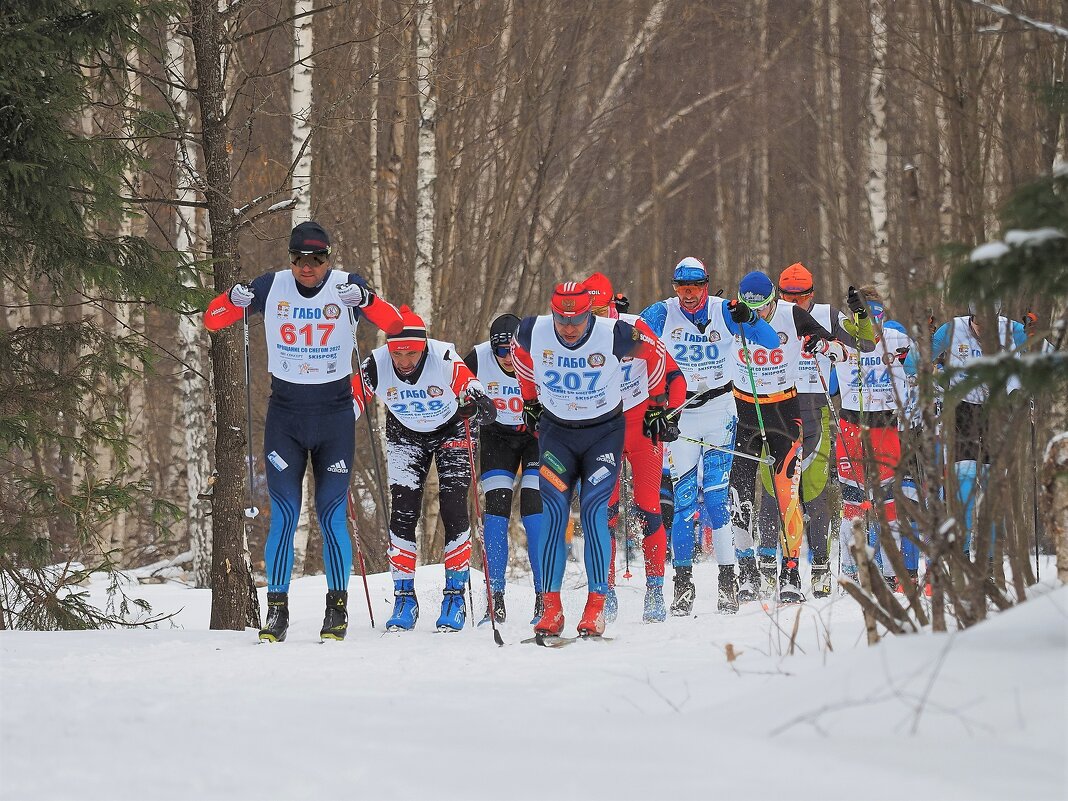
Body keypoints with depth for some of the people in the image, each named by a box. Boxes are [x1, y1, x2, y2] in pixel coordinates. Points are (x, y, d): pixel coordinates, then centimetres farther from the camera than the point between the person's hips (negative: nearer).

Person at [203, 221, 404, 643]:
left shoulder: (346, 287, -5)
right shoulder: (271, 287, -2)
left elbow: (394, 325, -15)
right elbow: (211, 321, 1)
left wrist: (366, 300, -34)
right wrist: (234, 300, -21)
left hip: (334, 415, -1)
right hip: (285, 414, 1)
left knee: (332, 515, -2)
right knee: (284, 515, -4)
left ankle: (338, 607, 9)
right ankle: (276, 610, 1)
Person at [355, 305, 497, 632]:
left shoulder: (446, 360, -34)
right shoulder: (376, 365, -27)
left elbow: (488, 409, -36)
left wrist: (476, 409, -59)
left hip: (451, 430, -2)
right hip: (405, 435, 2)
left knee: (454, 512, -11)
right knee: (402, 514, -7)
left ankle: (455, 596, 1)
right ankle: (404, 597, 4)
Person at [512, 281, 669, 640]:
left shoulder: (613, 335, -23)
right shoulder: (533, 332, -16)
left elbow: (654, 354, -2)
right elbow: (519, 354, 11)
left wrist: (657, 404, 7)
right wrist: (530, 400, 20)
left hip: (604, 432, -2)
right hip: (556, 431, 2)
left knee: (594, 510, -14)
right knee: (553, 512, -9)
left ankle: (596, 607, -10)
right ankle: (551, 608, -7)